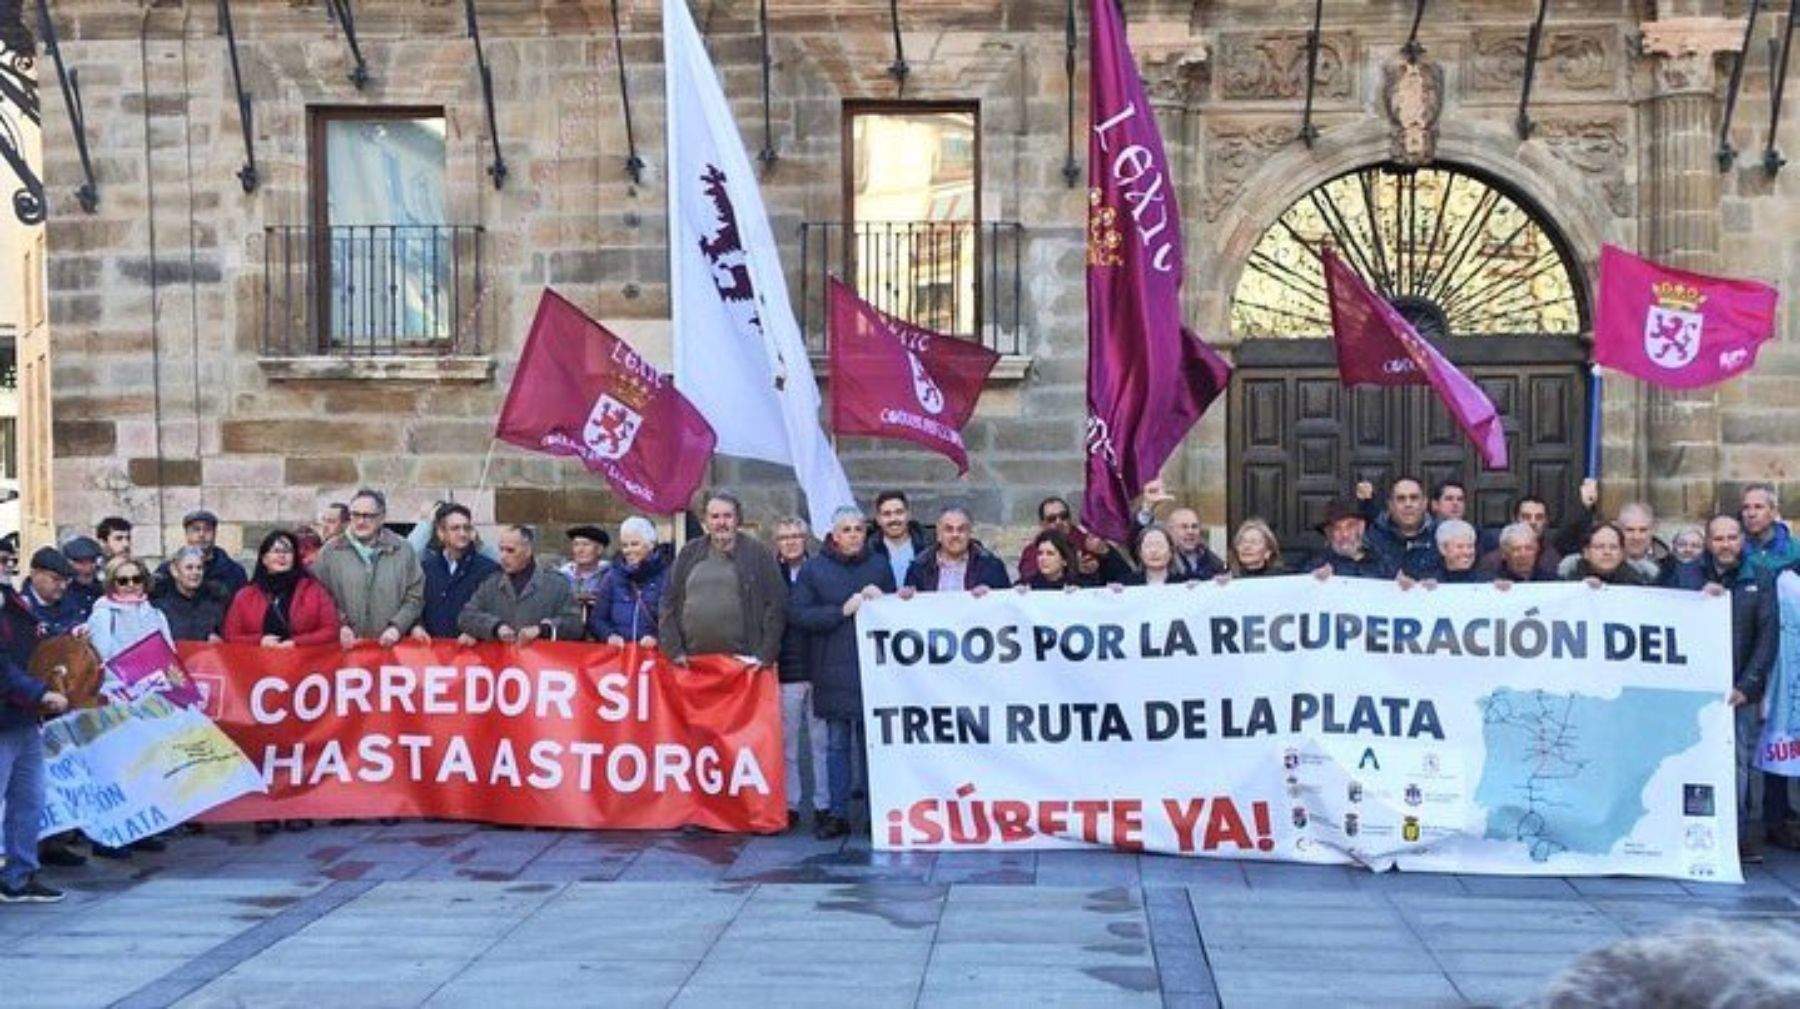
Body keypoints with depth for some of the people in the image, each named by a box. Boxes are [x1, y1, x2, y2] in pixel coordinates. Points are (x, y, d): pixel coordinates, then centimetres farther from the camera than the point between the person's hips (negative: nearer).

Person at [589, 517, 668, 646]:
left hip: (653, 651, -2)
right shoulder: (613, 576, 16)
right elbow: (596, 619, 15)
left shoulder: (666, 576, 4)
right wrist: (609, 635, -4)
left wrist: (657, 638, -19)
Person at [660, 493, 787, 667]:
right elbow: (668, 605, 12)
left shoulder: (759, 554, 5)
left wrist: (765, 655, -6)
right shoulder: (689, 555, 13)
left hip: (741, 663, -2)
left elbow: (776, 606, 1)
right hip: (694, 663, 3)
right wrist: (674, 651, 2)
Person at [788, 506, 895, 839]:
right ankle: (838, 814, 10)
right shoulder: (813, 569, 5)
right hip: (833, 670, 0)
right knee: (837, 743, 4)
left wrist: (879, 600, -7)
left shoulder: (879, 565, 10)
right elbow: (798, 614, -4)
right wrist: (842, 610, -11)